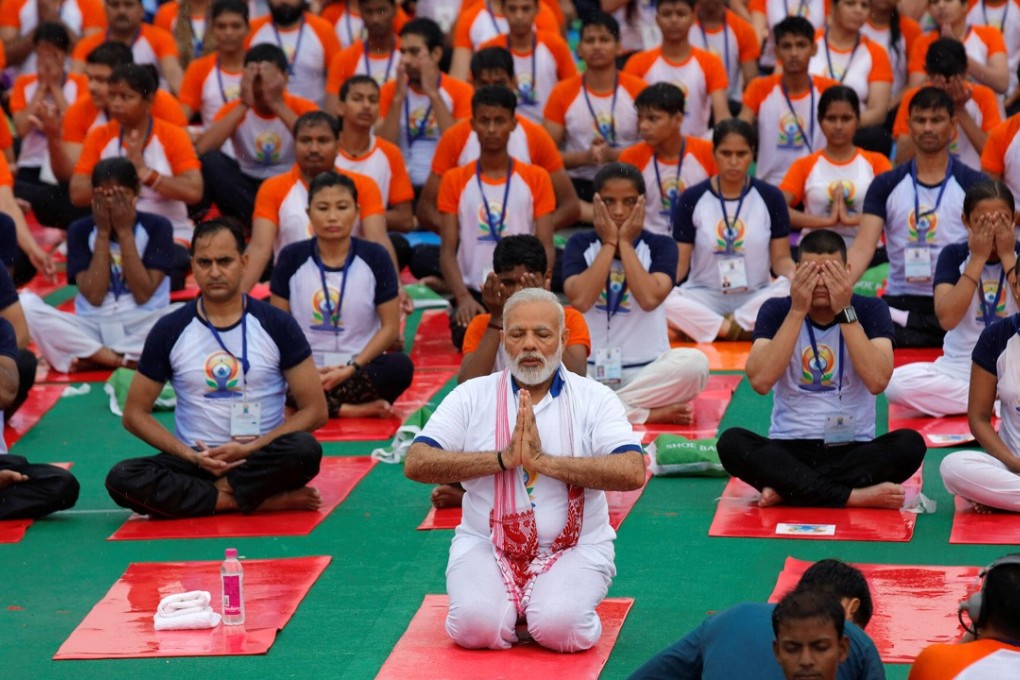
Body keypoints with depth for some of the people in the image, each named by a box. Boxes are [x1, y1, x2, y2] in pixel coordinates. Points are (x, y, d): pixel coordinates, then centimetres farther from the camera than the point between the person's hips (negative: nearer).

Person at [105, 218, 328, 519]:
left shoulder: (277, 325, 0)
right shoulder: (170, 330, 3)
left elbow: (315, 410, -1)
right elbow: (135, 414, 6)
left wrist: (250, 449, -13)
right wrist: (191, 455, -10)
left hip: (260, 460, -2)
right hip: (194, 459, 2)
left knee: (305, 450, -34)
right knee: (122, 479, -29)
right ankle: (264, 501, -26)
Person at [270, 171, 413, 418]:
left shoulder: (375, 257, 1)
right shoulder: (292, 258, 3)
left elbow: (390, 326, 0)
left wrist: (352, 368, -13)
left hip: (360, 369, 0)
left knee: (400, 367, -33)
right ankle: (358, 408, -27)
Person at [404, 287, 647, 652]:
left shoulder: (594, 399, 0)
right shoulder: (472, 396, 4)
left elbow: (632, 472, -15)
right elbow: (416, 464, -7)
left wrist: (544, 461, -21)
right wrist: (503, 458, -16)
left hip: (574, 549, -1)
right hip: (486, 544, 1)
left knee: (559, 628, -28)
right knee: (475, 625, -26)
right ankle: (504, 605, 8)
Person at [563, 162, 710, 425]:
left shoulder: (661, 246, 2)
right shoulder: (579, 245, 4)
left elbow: (650, 299, -17)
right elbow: (580, 300, -14)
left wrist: (625, 243, -10)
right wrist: (609, 244, -9)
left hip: (647, 370, 0)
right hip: (590, 370, 1)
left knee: (695, 364, -32)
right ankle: (649, 413, -25)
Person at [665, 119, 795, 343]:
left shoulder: (769, 197, 3)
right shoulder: (692, 199, 1)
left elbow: (781, 257, 4)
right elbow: (679, 263, 0)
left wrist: (793, 275, -20)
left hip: (757, 298, 0)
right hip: (705, 296, 0)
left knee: (791, 292, -34)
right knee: (663, 302, -34)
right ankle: (744, 329, -27)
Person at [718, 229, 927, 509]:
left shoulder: (870, 310, -1)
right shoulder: (776, 310, 0)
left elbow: (877, 381, -17)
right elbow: (760, 381, -16)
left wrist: (845, 312, -17)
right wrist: (797, 310, -16)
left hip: (853, 450, 0)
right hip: (790, 448, 0)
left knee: (910, 443, -29)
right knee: (731, 442, -30)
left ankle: (788, 489, -26)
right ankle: (855, 496, -31)